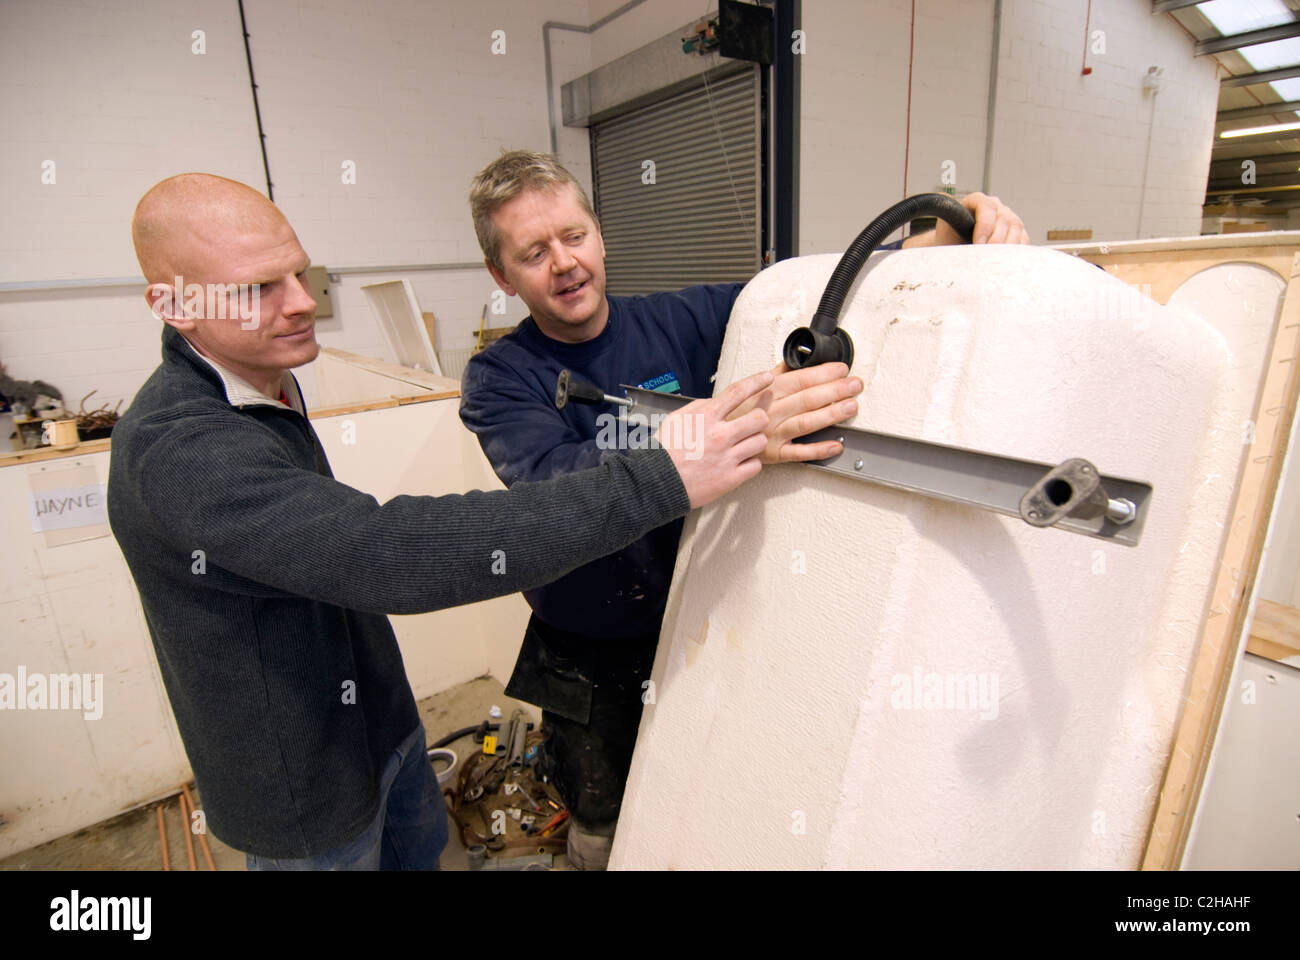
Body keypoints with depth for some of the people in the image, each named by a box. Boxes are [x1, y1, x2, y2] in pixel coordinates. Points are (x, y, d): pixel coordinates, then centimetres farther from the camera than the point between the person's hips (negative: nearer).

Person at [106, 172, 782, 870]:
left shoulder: (266, 389, 0)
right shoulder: (175, 449, -34)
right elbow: (386, 553, -47)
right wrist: (659, 481, -48)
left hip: (378, 717, 8)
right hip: (302, 786, -8)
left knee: (421, 846, 28)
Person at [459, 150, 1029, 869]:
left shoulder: (681, 321, -7)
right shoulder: (498, 379, -14)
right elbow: (553, 486, -33)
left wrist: (941, 242, -25)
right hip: (591, 663, -1)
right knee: (604, 836, 20)